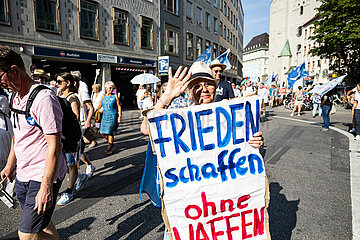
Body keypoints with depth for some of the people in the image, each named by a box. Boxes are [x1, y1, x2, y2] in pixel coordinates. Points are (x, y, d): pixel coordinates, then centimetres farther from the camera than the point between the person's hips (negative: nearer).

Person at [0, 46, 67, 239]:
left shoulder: (44, 98, -21)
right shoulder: (16, 96, 10)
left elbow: (54, 146, -23)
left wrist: (46, 187, -23)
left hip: (43, 176, -8)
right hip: (22, 176, 9)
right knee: (41, 222, 18)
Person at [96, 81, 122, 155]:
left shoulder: (115, 96, -1)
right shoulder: (103, 97, 9)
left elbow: (119, 106, -1)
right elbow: (100, 105, 20)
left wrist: (119, 116, -8)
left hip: (112, 116, -5)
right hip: (105, 116, 5)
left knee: (110, 132, -5)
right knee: (102, 132, 4)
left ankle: (110, 148, 10)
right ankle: (110, 142, 28)